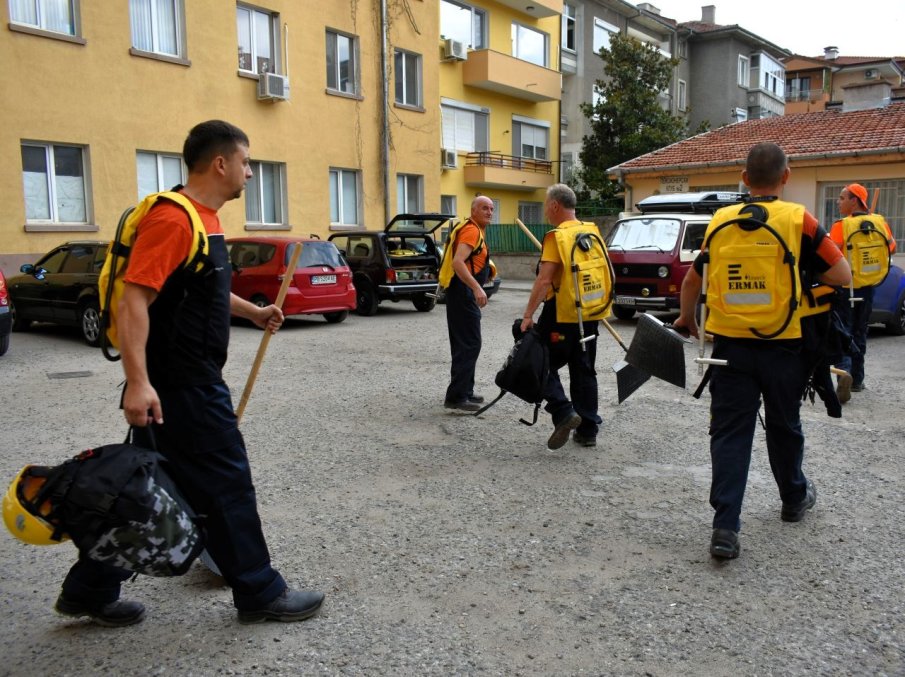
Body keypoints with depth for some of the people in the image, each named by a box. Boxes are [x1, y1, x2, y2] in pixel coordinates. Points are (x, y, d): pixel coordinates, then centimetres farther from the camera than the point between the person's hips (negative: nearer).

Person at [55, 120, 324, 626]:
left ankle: (91, 590, 28)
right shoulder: (173, 220, -18)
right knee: (226, 484, 1)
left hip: (190, 380, 10)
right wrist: (138, 382, -31)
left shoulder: (206, 218, 13)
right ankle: (260, 593, 16)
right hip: (183, 385, -10)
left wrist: (254, 312, 31)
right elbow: (134, 300, -25)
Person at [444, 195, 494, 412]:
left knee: (464, 344, 15)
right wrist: (477, 288, -36)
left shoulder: (477, 230, 18)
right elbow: (457, 262, -28)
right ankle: (456, 396, -10)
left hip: (464, 292, 11)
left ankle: (465, 391, 24)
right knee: (469, 344, -11)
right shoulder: (471, 230, -14)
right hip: (463, 291, -11)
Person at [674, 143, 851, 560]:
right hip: (782, 348, -1)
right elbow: (841, 275, -6)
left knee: (729, 433, 4)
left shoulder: (719, 222, 1)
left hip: (730, 345, 1)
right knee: (784, 427, 18)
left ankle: (725, 526, -4)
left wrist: (686, 317, 30)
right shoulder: (798, 220, -8)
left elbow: (693, 279, 12)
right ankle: (795, 499, 41)